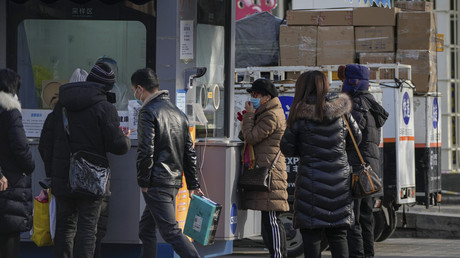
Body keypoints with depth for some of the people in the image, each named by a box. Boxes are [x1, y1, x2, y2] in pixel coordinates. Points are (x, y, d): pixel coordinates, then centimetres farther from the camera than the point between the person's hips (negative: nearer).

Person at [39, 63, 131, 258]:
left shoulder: (61, 105, 9)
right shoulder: (104, 108, -10)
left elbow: (45, 144, 12)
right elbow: (118, 145, -12)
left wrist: (51, 172, 17)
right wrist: (127, 140, 11)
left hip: (62, 181, 5)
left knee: (65, 227, 14)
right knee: (87, 230, -1)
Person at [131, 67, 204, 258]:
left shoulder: (149, 112, -10)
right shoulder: (178, 113, 16)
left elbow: (145, 151, -18)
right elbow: (189, 152, 17)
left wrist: (143, 181, -9)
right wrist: (193, 184, 18)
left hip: (157, 183, -9)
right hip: (175, 181, 9)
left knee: (171, 232, -11)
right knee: (146, 230, 17)